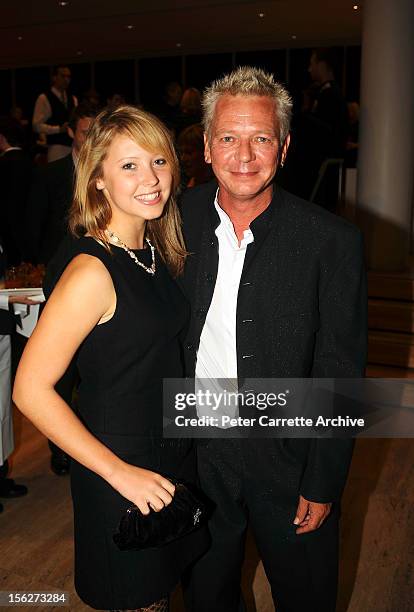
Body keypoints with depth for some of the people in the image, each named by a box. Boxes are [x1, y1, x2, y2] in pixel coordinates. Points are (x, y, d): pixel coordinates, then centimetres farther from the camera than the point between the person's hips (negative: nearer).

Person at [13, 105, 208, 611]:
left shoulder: (155, 249, 1)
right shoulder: (93, 271, -24)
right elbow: (30, 389, -24)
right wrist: (120, 472, -22)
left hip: (174, 454, 7)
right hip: (121, 471, -7)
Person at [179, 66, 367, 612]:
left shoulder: (332, 241, -18)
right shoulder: (180, 219, -8)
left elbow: (340, 377, -13)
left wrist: (323, 485, -10)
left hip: (287, 460, -2)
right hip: (197, 450, 3)